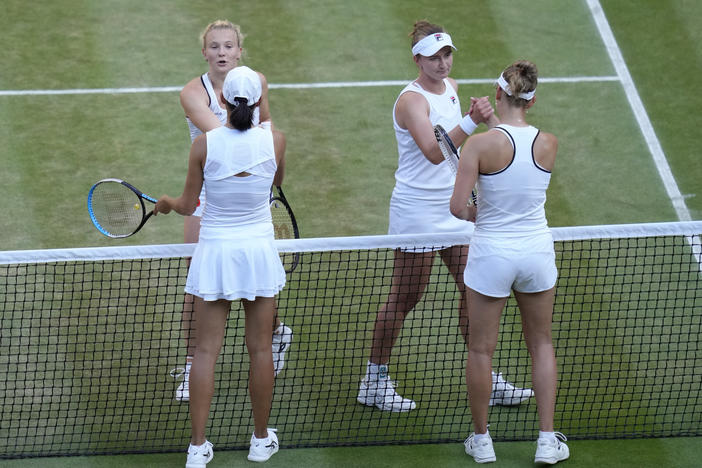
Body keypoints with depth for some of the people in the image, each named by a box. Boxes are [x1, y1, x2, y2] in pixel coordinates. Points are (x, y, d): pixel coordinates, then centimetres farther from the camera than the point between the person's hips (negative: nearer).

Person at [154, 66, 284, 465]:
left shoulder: (204, 144, -11)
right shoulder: (273, 140, -9)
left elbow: (188, 205, -2)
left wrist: (166, 203, 20)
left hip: (215, 251, 0)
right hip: (259, 251, 0)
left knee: (207, 350, 3)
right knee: (260, 347, 11)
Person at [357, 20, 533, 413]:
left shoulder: (451, 87, 7)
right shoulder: (412, 100, -19)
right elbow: (433, 151, -33)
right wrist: (471, 121, -42)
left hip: (454, 206, 8)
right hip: (417, 210, -8)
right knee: (405, 299, 0)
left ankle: (485, 380, 15)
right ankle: (374, 382, 12)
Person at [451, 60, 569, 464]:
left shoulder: (481, 144, -19)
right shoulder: (549, 144, -9)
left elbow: (458, 207, -20)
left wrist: (477, 214, 2)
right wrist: (491, 122, 11)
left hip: (492, 253, -3)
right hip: (537, 252, 3)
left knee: (482, 349, 13)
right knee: (542, 344, 19)